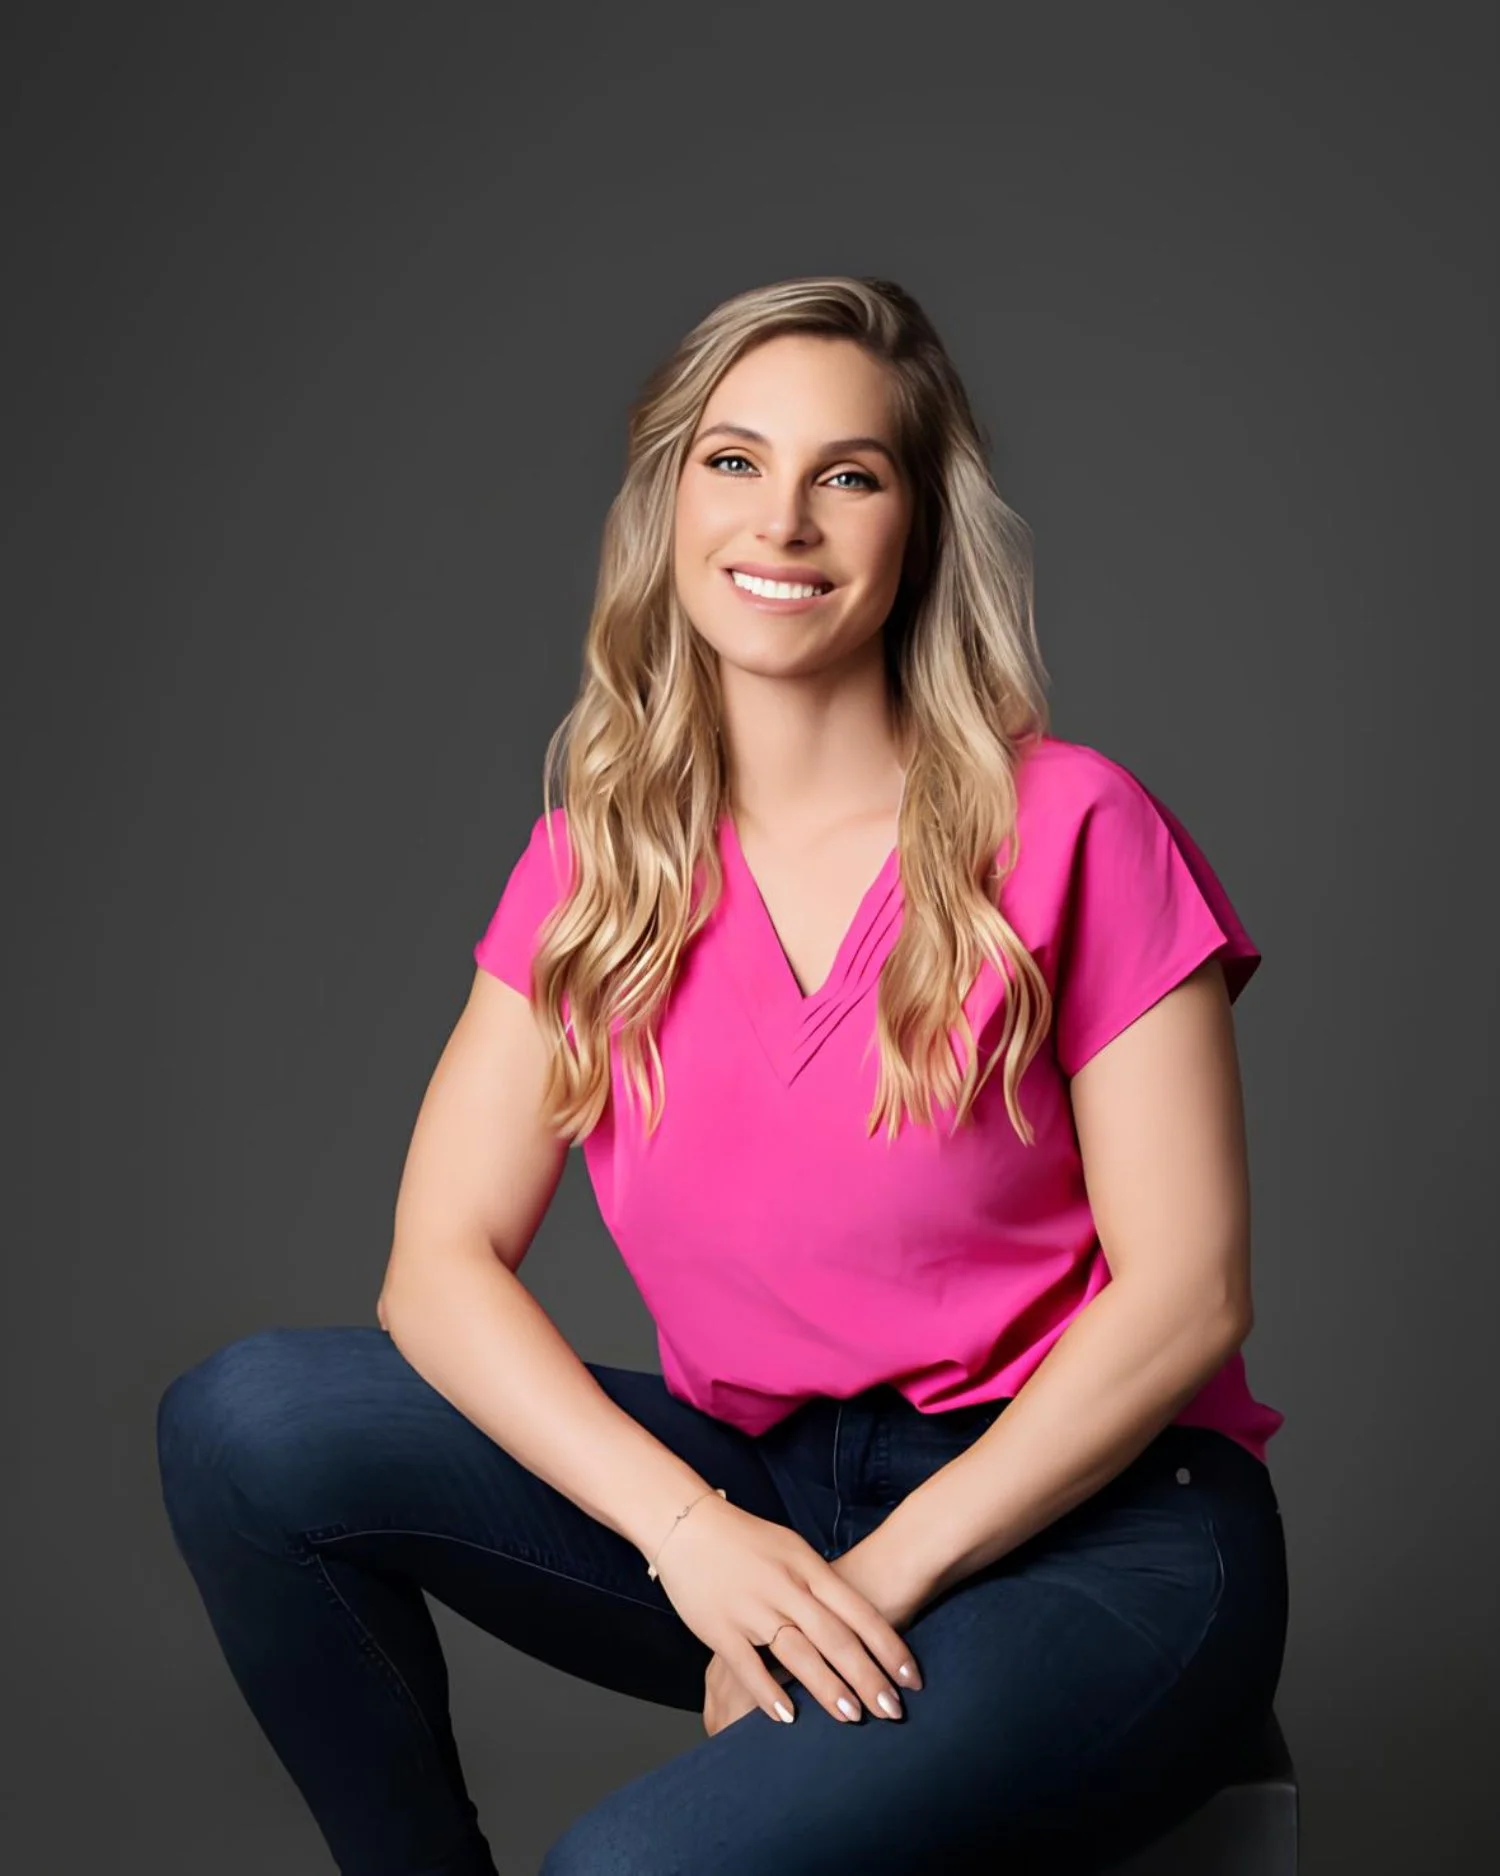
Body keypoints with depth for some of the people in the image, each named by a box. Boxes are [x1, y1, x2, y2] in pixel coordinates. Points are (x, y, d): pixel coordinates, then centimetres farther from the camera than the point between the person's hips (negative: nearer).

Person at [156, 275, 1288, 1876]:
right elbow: (443, 1260, -3)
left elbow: (1184, 1292, -10)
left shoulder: (1069, 832, -8)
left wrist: (882, 1578, -16)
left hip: (1078, 1520, -4)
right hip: (750, 1488, 5)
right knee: (246, 1419, -13)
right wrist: (690, 1527, -19)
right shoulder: (596, 861, 4)